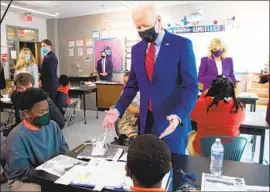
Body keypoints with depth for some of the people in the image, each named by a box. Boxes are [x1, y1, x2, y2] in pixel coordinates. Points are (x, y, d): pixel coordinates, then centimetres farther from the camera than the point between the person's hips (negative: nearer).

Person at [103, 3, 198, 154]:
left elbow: (191, 87, -14)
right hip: (146, 120, 4)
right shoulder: (137, 49, 6)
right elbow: (132, 85, 11)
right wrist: (118, 110, 0)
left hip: (173, 120, -4)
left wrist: (179, 116, -29)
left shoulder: (182, 45, -9)